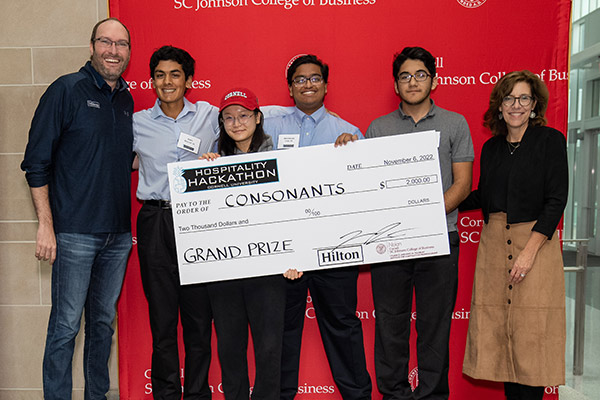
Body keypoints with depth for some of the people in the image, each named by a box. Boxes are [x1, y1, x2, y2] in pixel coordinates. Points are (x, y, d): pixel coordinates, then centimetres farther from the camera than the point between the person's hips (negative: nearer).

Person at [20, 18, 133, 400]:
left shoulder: (127, 100, 13)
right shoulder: (67, 90, -4)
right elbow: (37, 162, -7)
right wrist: (46, 224, -11)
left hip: (118, 234, 6)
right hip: (75, 234, -5)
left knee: (104, 322, 15)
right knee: (65, 325, 1)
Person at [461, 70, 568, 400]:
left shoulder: (550, 140, -2)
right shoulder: (491, 147, 12)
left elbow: (556, 200, -9)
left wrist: (530, 251, -16)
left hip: (536, 240, -4)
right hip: (494, 243, 5)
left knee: (531, 332, -2)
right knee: (497, 329, 6)